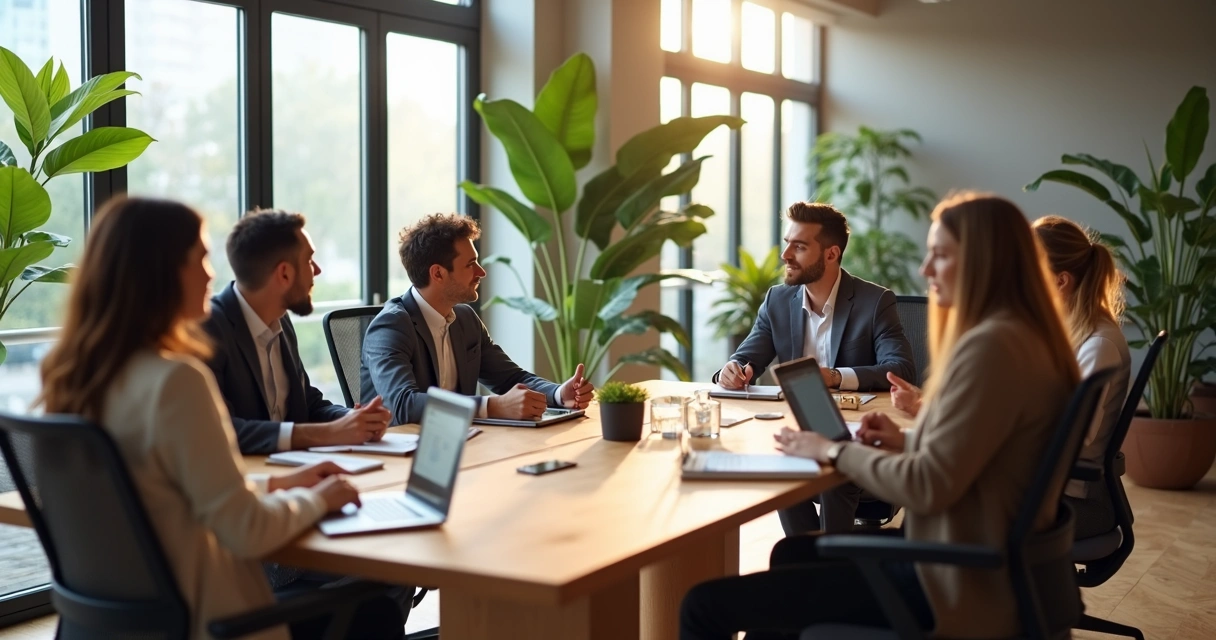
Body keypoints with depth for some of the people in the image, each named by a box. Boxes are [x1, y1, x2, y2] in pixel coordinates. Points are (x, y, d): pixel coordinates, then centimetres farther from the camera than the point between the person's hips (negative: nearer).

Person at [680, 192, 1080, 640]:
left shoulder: (992, 345, -21)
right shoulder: (1025, 335, 11)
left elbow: (929, 486, -22)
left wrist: (834, 451, -9)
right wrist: (907, 442, 9)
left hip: (957, 582, -11)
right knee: (790, 553, 29)